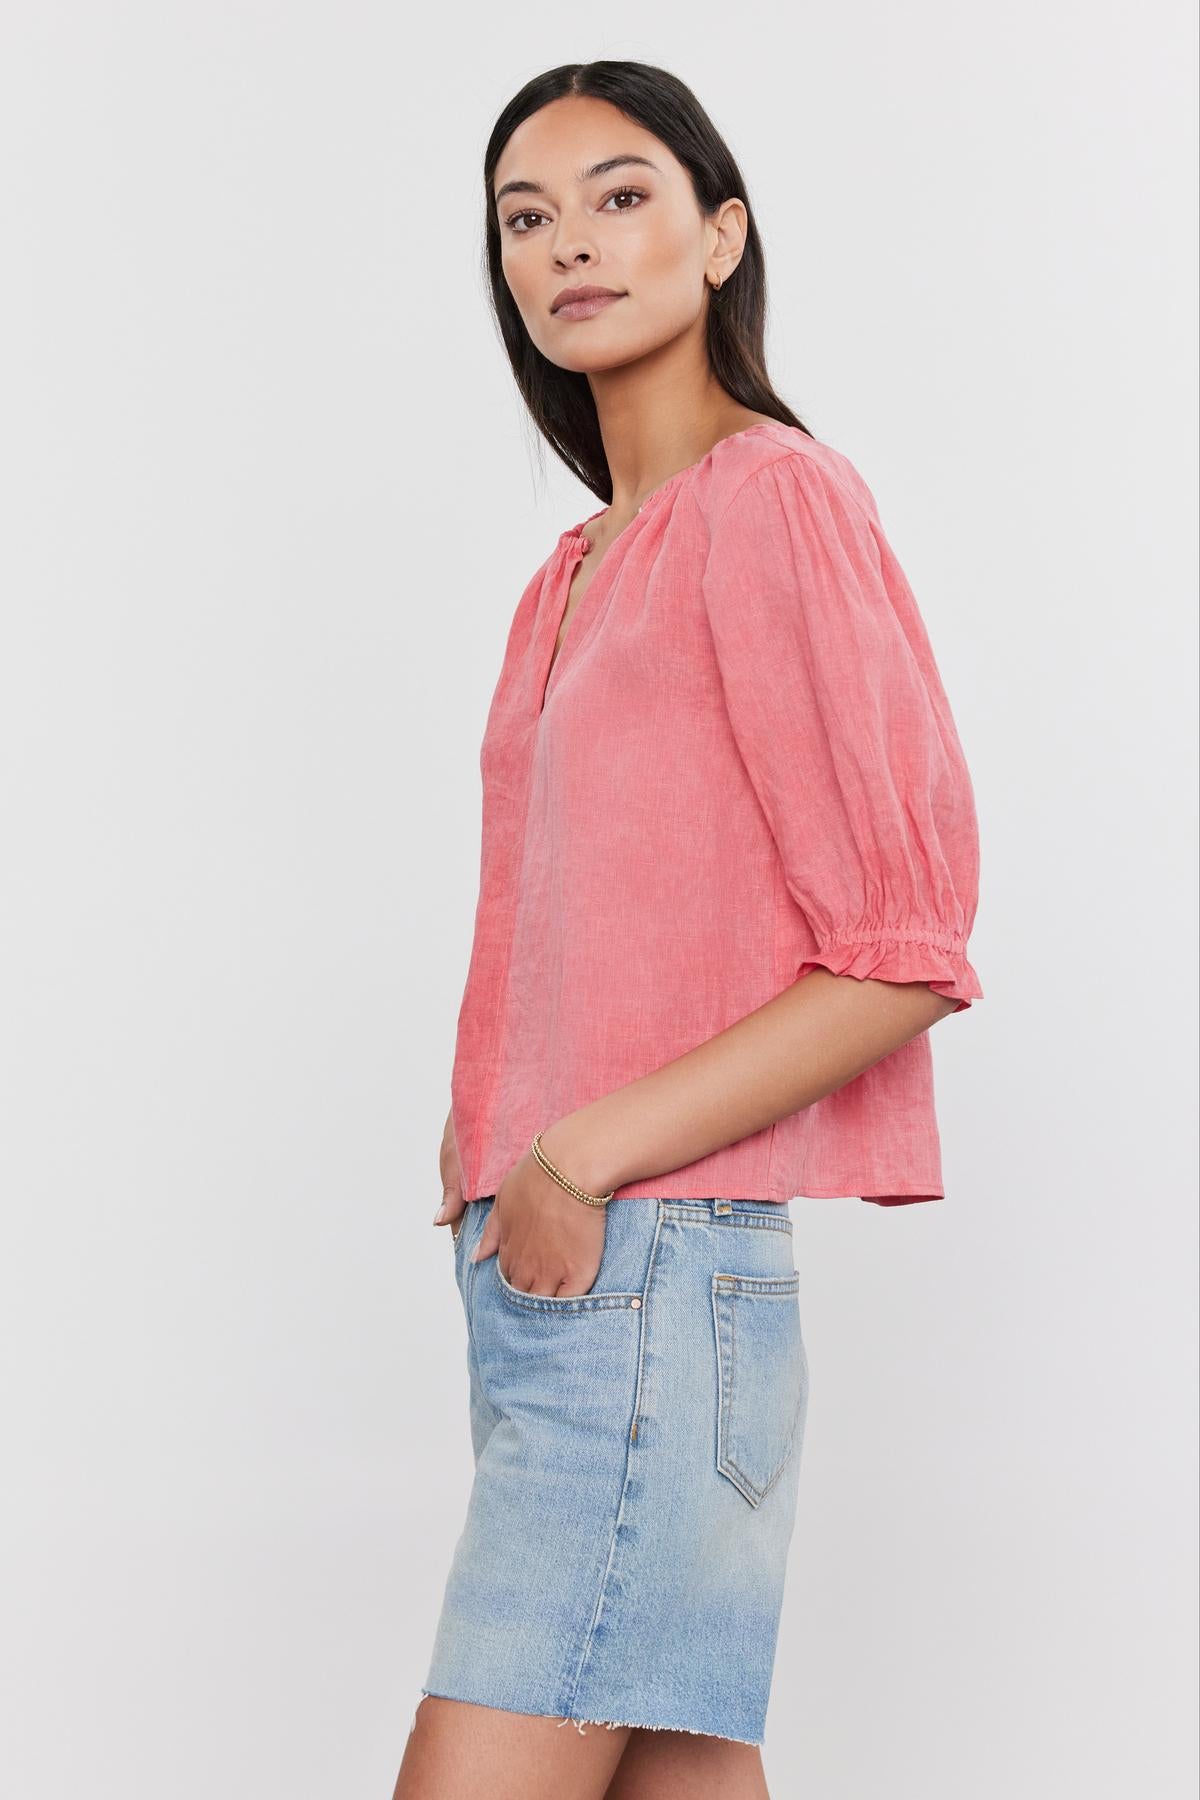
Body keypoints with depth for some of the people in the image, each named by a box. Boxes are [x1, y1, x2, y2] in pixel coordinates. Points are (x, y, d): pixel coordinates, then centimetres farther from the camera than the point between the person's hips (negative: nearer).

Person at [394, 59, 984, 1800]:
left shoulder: (775, 498, -6)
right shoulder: (573, 575, 18)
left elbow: (907, 954, -12)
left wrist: (586, 1160, -14)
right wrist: (484, 1151, 6)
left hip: (657, 1265, -8)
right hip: (542, 1273, 8)